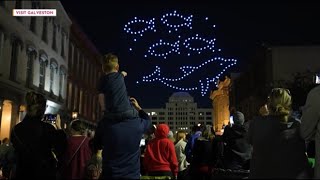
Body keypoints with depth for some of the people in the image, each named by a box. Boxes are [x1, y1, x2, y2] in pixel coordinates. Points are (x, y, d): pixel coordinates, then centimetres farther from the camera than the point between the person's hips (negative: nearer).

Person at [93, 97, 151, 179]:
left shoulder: (105, 123, -13)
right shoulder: (138, 123, -11)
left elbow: (97, 145, 5)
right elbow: (148, 120, 16)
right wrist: (138, 108, 20)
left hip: (109, 175, -1)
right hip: (132, 175, 1)